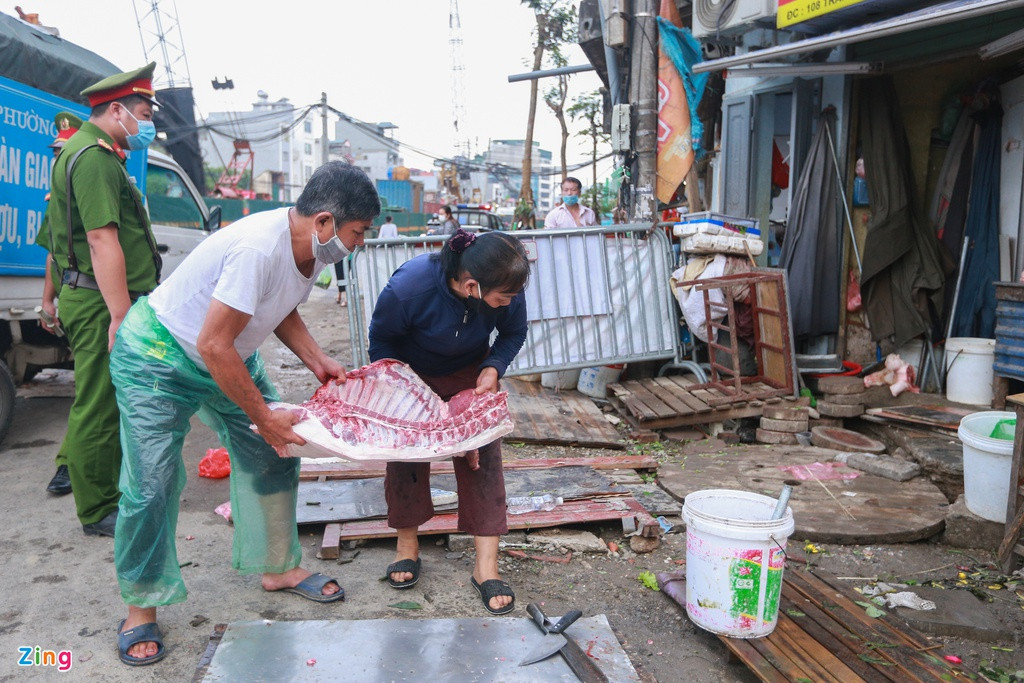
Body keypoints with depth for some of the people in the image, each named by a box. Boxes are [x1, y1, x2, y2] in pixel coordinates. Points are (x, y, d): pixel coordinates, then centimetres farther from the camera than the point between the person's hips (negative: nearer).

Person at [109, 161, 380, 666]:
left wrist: (316, 360, -6)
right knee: (151, 487, -7)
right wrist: (264, 416, -24)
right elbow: (213, 345, -33)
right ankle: (140, 609, 13)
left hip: (230, 356, 9)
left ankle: (278, 568, 24)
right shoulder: (257, 249, -36)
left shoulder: (310, 247, -8)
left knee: (273, 458, 7)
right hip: (159, 356, -8)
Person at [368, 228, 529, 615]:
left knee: (482, 457, -8)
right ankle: (407, 545, 24)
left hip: (470, 373, 2)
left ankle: (486, 566, 0)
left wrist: (493, 367, -24)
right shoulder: (408, 286, -37)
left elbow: (514, 333, -6)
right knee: (406, 450, -1)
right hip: (411, 373, -1)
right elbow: (381, 339, -17)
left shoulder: (506, 290, -29)